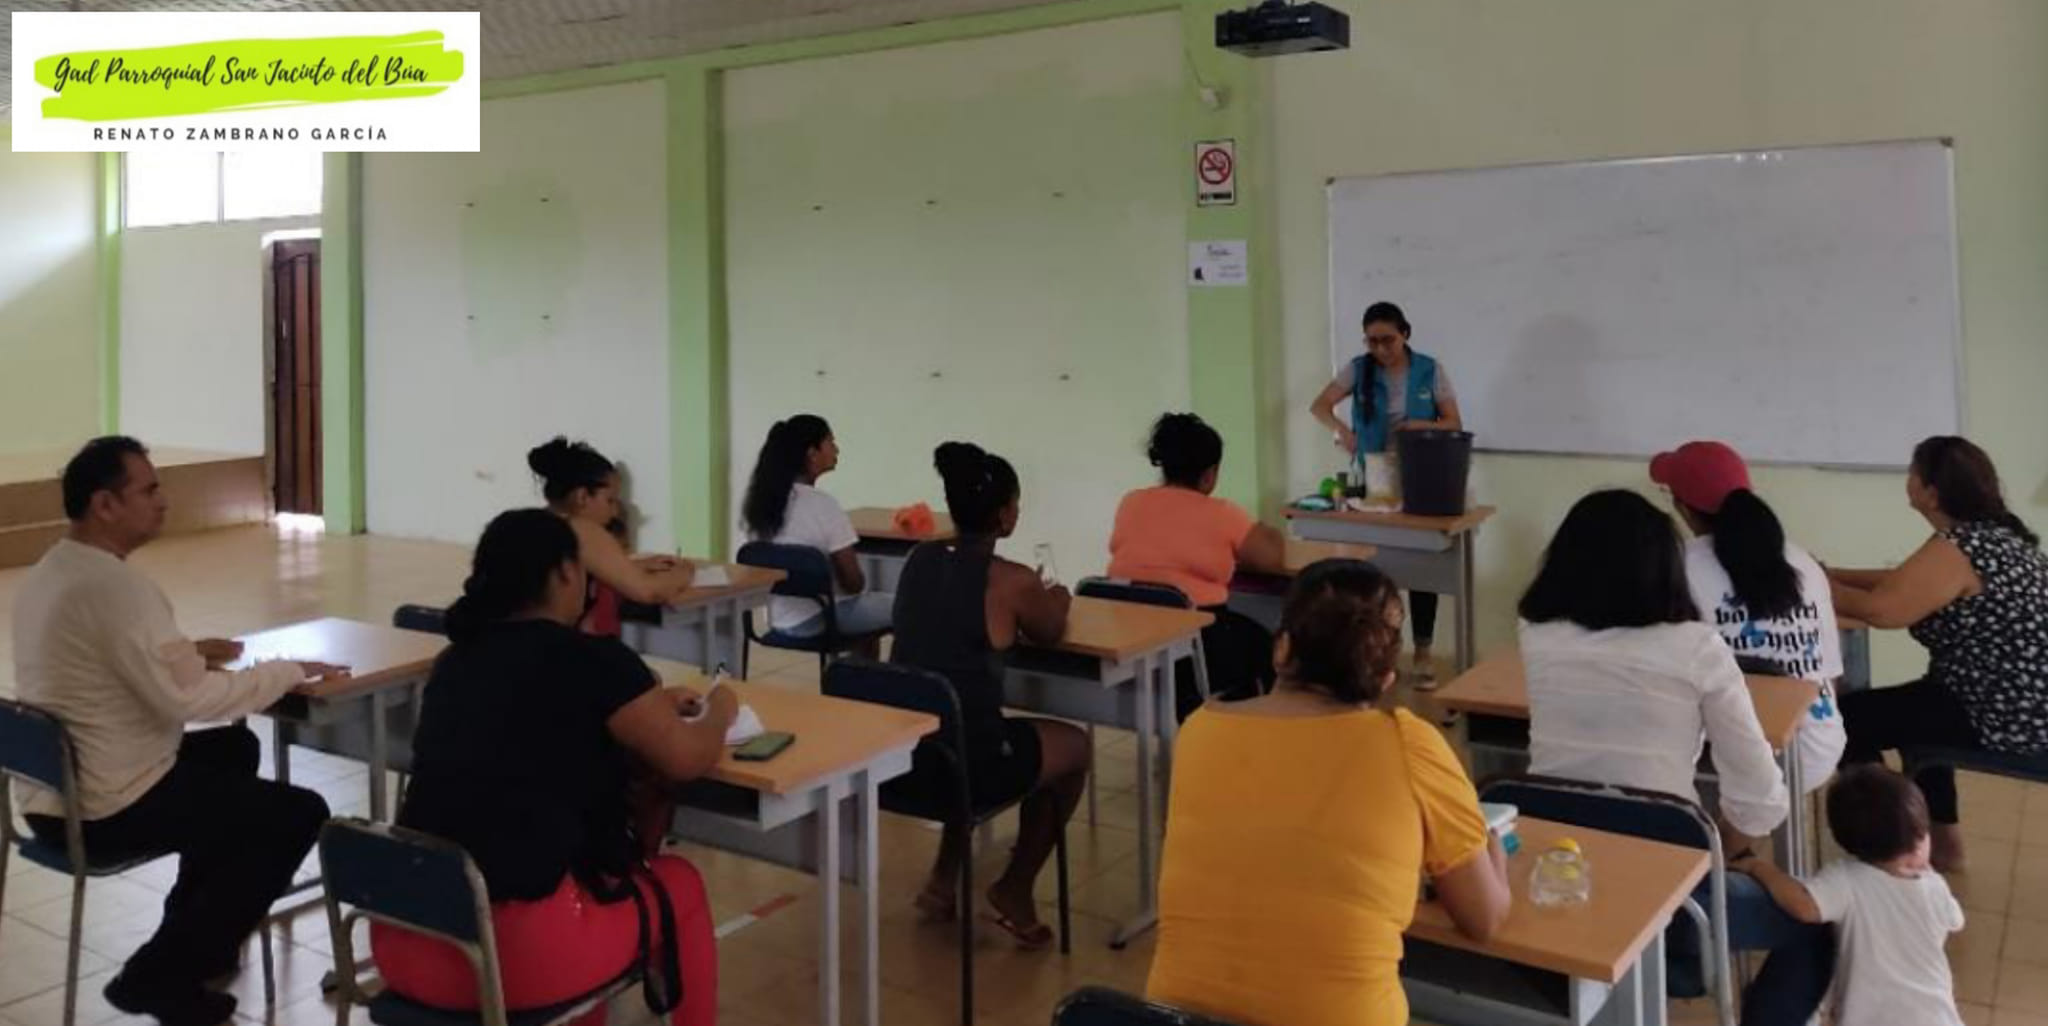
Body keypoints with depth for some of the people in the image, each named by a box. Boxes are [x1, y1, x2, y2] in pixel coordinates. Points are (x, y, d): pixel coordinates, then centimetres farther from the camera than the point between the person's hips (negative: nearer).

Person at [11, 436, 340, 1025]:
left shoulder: (49, 572, 8)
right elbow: (186, 698, -26)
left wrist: (189, 654, 10)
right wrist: (289, 671, -15)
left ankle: (194, 928, 31)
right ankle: (163, 974, 4)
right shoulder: (114, 583, -23)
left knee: (232, 748, 28)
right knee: (300, 813, 0)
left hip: (51, 795, 10)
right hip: (107, 809, -10)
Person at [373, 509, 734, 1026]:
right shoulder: (592, 659, -8)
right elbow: (688, 759, 2)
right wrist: (718, 710, 22)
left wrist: (649, 706, 30)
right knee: (679, 886, 19)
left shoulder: (457, 659, 11)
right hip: (521, 951, -7)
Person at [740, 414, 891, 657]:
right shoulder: (822, 505, -21)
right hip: (817, 618, -8)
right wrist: (861, 586, 5)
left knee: (871, 604, 31)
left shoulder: (762, 499, 1)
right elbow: (853, 582, -19)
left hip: (779, 618, 8)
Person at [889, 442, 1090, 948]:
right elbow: (1050, 633, 9)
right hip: (964, 760, -6)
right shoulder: (1012, 581, -12)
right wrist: (1056, 600, 30)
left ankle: (943, 879, 35)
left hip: (898, 749, 6)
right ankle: (1015, 890, 28)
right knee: (1075, 745, 21)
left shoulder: (919, 560, 5)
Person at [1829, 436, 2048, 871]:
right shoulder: (1996, 531, 10)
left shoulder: (1957, 548, -21)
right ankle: (1943, 842, 34)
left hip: (2010, 719, -10)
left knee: (1848, 717, -3)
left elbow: (1880, 609, -28)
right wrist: (1832, 574, 13)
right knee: (1907, 703, 31)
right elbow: (1907, 582, 17)